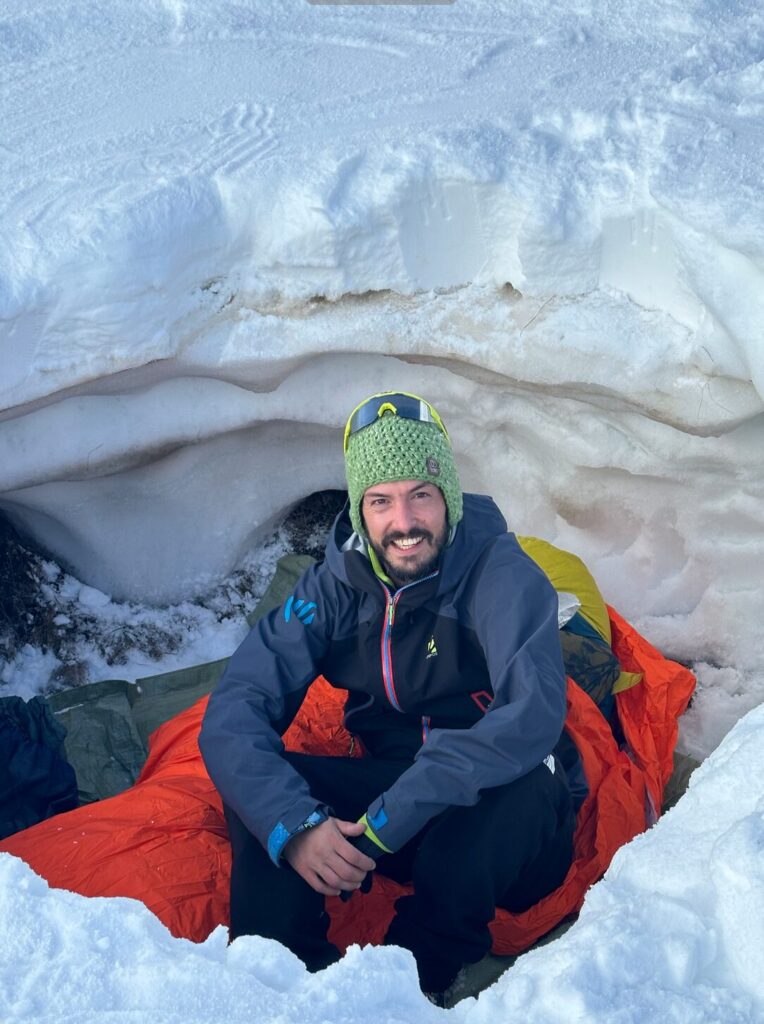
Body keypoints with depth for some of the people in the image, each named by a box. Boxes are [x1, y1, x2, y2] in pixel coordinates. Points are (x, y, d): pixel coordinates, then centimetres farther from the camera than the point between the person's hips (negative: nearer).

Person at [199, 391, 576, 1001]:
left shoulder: (502, 575, -15)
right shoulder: (337, 587, -4)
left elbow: (533, 717, -31)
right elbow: (233, 714, -13)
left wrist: (391, 820, -37)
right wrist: (294, 825, -32)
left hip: (498, 819, -3)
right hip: (391, 801, 3)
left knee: (526, 786, -37)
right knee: (260, 786, -17)